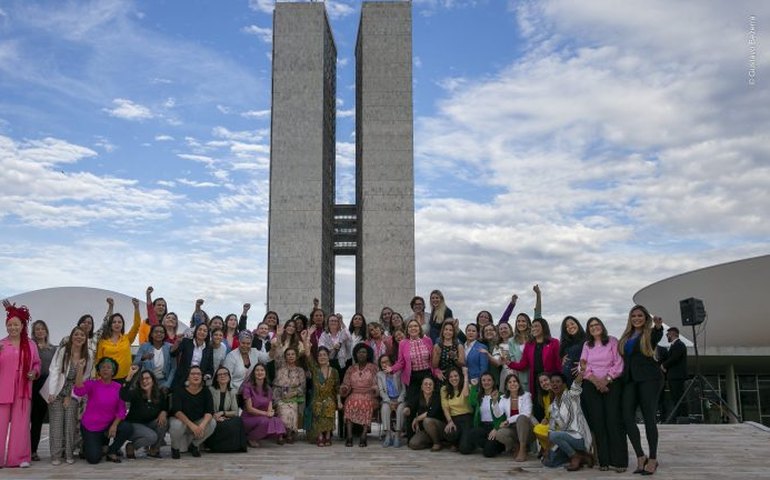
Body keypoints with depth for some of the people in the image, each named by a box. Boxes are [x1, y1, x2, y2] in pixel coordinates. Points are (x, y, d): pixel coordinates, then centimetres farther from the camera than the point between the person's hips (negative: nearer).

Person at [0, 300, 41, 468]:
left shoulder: (30, 345, 9)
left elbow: (37, 363, 17)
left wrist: (34, 373, -3)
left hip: (23, 390, 2)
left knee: (21, 424, 3)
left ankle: (20, 457, 10)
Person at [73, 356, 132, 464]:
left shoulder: (118, 387, -4)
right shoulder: (92, 384, -10)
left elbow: (121, 410, -5)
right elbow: (78, 391, -32)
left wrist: (114, 424, -22)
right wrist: (80, 368, -38)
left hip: (109, 426, 3)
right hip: (90, 428, -2)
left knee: (128, 428, -25)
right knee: (94, 459, -14)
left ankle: (111, 452, 2)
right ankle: (88, 445, 24)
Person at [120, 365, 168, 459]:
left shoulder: (160, 394, -6)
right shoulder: (136, 393, -19)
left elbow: (166, 408, 6)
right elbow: (123, 396, -41)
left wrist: (163, 413, -20)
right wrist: (130, 376, -50)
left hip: (150, 424, 5)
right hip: (134, 424, -5)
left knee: (164, 423, -25)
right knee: (152, 436, -31)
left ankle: (154, 449, -2)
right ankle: (131, 446, 0)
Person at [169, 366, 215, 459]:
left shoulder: (206, 391, -8)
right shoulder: (179, 390, -17)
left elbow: (210, 412, -16)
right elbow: (177, 411, -26)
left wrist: (202, 425, -38)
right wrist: (191, 425, -38)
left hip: (198, 421, 3)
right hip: (181, 419, -3)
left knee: (212, 423, -24)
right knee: (177, 425, -36)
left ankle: (194, 445, 4)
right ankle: (175, 447, -2)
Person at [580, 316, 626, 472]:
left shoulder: (612, 341, 6)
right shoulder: (587, 345, 14)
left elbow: (618, 364, -1)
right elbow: (584, 366, 5)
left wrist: (606, 379, -10)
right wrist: (595, 381, -10)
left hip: (611, 384, -2)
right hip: (592, 385, 2)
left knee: (614, 421, -10)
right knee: (598, 422, -3)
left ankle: (619, 460, -8)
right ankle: (604, 460, 0)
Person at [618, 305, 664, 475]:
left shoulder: (650, 333, 1)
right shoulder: (626, 337, 18)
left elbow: (657, 337, -23)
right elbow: (623, 358, 23)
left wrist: (658, 326, -46)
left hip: (648, 378, -5)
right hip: (630, 379, 5)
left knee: (649, 418, -4)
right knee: (627, 417, -6)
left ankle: (653, 459, 5)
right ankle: (640, 456, 2)